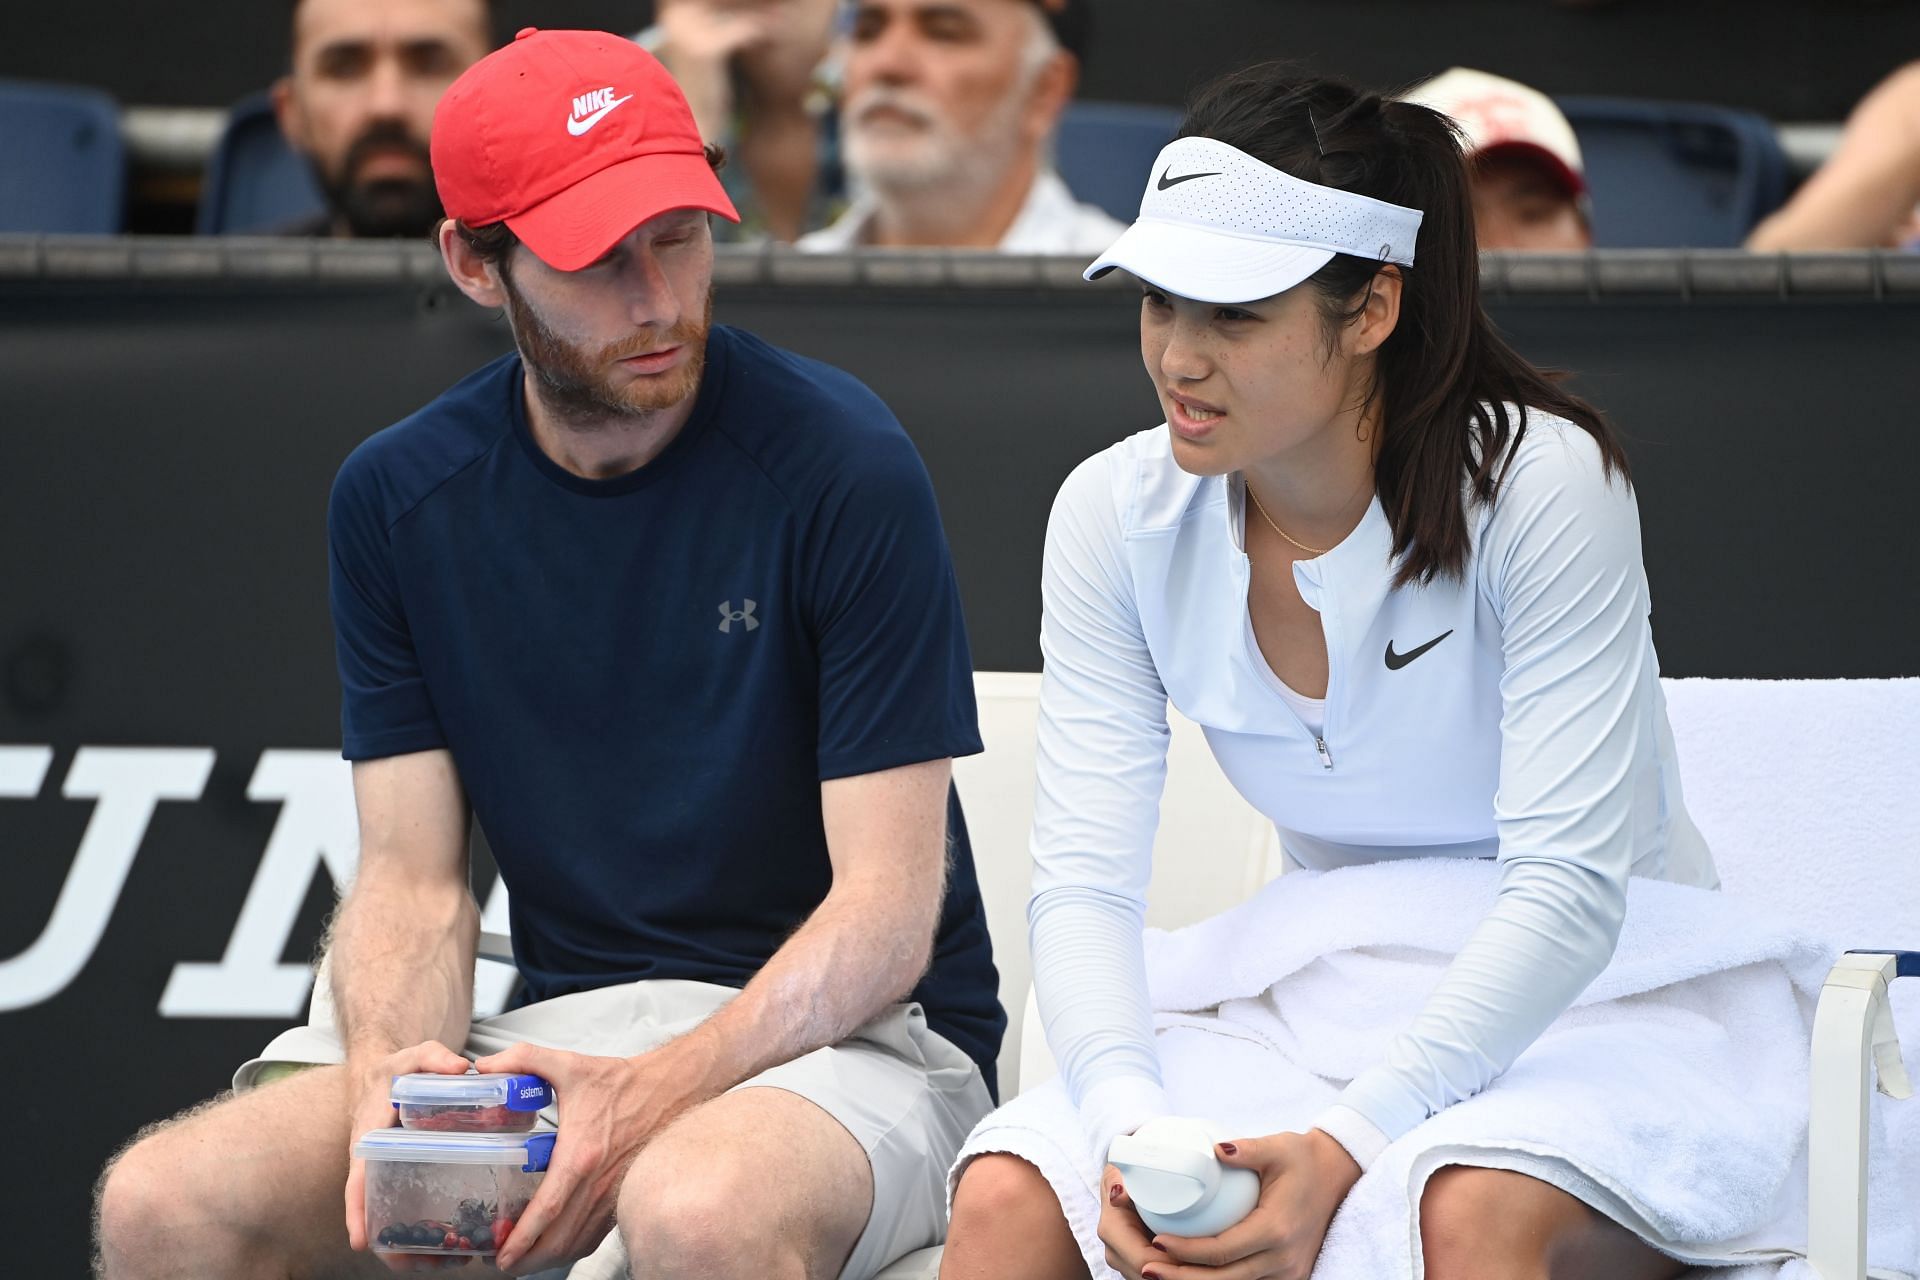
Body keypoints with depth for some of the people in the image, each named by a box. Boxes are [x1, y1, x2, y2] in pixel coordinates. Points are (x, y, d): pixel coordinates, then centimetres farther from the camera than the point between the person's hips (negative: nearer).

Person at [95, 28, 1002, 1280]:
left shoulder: (840, 465, -10)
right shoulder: (398, 497, 4)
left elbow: (887, 905, -12)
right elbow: (412, 879, 4)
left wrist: (658, 1093, -26)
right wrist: (389, 1072, -19)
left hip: (840, 1028, -4)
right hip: (556, 1023, 4)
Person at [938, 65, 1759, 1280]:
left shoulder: (1544, 486, -17)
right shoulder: (1117, 516, -3)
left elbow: (1566, 894, -22)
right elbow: (1083, 879, -7)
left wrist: (1344, 1147, -32)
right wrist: (1128, 1129, -27)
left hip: (1602, 1002, -4)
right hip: (1320, 1001, 4)